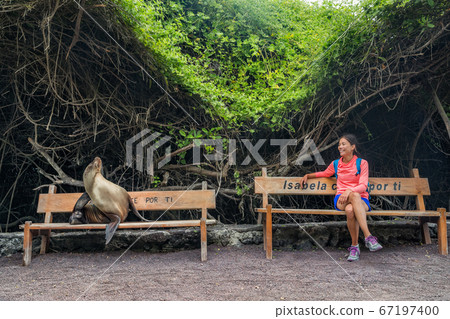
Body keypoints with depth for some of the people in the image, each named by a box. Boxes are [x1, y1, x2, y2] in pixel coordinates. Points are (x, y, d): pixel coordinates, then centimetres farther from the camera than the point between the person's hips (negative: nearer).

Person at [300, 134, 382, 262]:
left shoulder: (362, 163, 5)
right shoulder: (336, 164, 16)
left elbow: (363, 186, -5)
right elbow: (324, 173, 38)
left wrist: (349, 190, -24)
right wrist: (308, 175, 25)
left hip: (361, 200, -1)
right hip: (341, 200, 1)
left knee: (350, 209, -42)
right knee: (354, 195, -39)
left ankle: (354, 246, -34)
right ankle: (368, 237, -41)